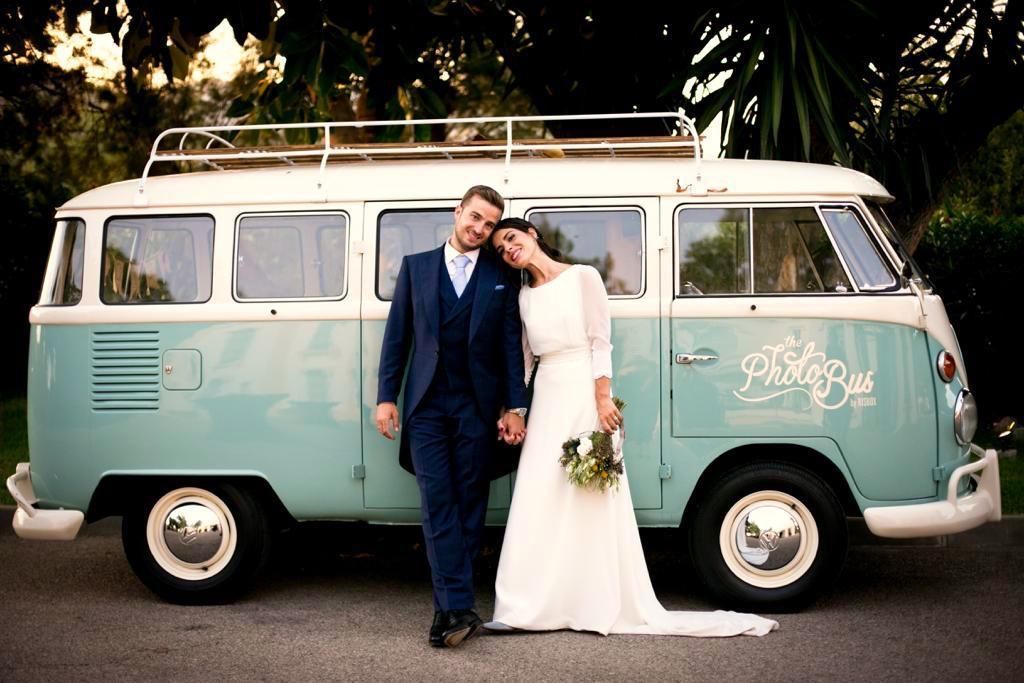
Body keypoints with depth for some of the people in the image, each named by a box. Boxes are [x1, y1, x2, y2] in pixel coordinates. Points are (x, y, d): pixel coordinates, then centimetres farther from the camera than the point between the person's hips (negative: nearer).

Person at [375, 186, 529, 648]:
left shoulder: (502, 277, 8)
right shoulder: (416, 266, 10)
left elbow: (511, 345, 6)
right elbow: (397, 335, 8)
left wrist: (514, 407, 0)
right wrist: (386, 397, 2)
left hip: (476, 407, 0)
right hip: (425, 405, 0)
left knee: (469, 506, 3)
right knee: (437, 504, -8)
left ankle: (449, 607, 10)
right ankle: (459, 609, -10)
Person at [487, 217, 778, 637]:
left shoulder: (582, 277, -2)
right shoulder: (525, 296, 14)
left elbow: (600, 341, -6)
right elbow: (525, 356, 16)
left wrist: (603, 398, -15)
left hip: (584, 395, -5)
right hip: (546, 398, 5)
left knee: (591, 501, -2)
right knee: (539, 502, 4)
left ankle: (599, 605, 5)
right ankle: (526, 607, 8)